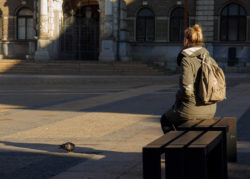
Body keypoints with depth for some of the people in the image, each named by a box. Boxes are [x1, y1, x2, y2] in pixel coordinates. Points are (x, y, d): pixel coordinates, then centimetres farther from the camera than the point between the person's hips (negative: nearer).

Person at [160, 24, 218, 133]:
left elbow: (187, 90, -23)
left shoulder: (187, 60, -16)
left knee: (165, 119, 25)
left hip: (192, 111, -6)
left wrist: (178, 96, -3)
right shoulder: (211, 60, 3)